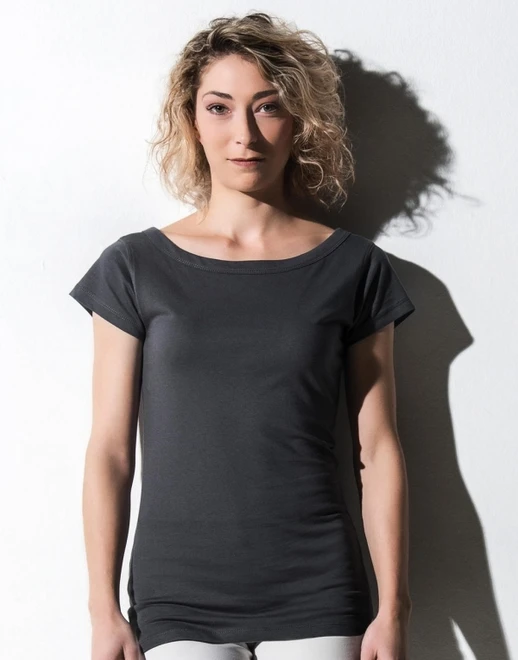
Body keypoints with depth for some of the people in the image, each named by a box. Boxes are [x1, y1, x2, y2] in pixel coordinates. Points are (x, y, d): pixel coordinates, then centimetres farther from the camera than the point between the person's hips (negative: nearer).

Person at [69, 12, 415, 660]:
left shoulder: (353, 267, 2)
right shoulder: (136, 267, 1)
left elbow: (378, 450, 2)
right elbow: (109, 449, 1)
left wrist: (393, 608, -1)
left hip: (317, 601, 1)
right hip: (177, 602, 0)